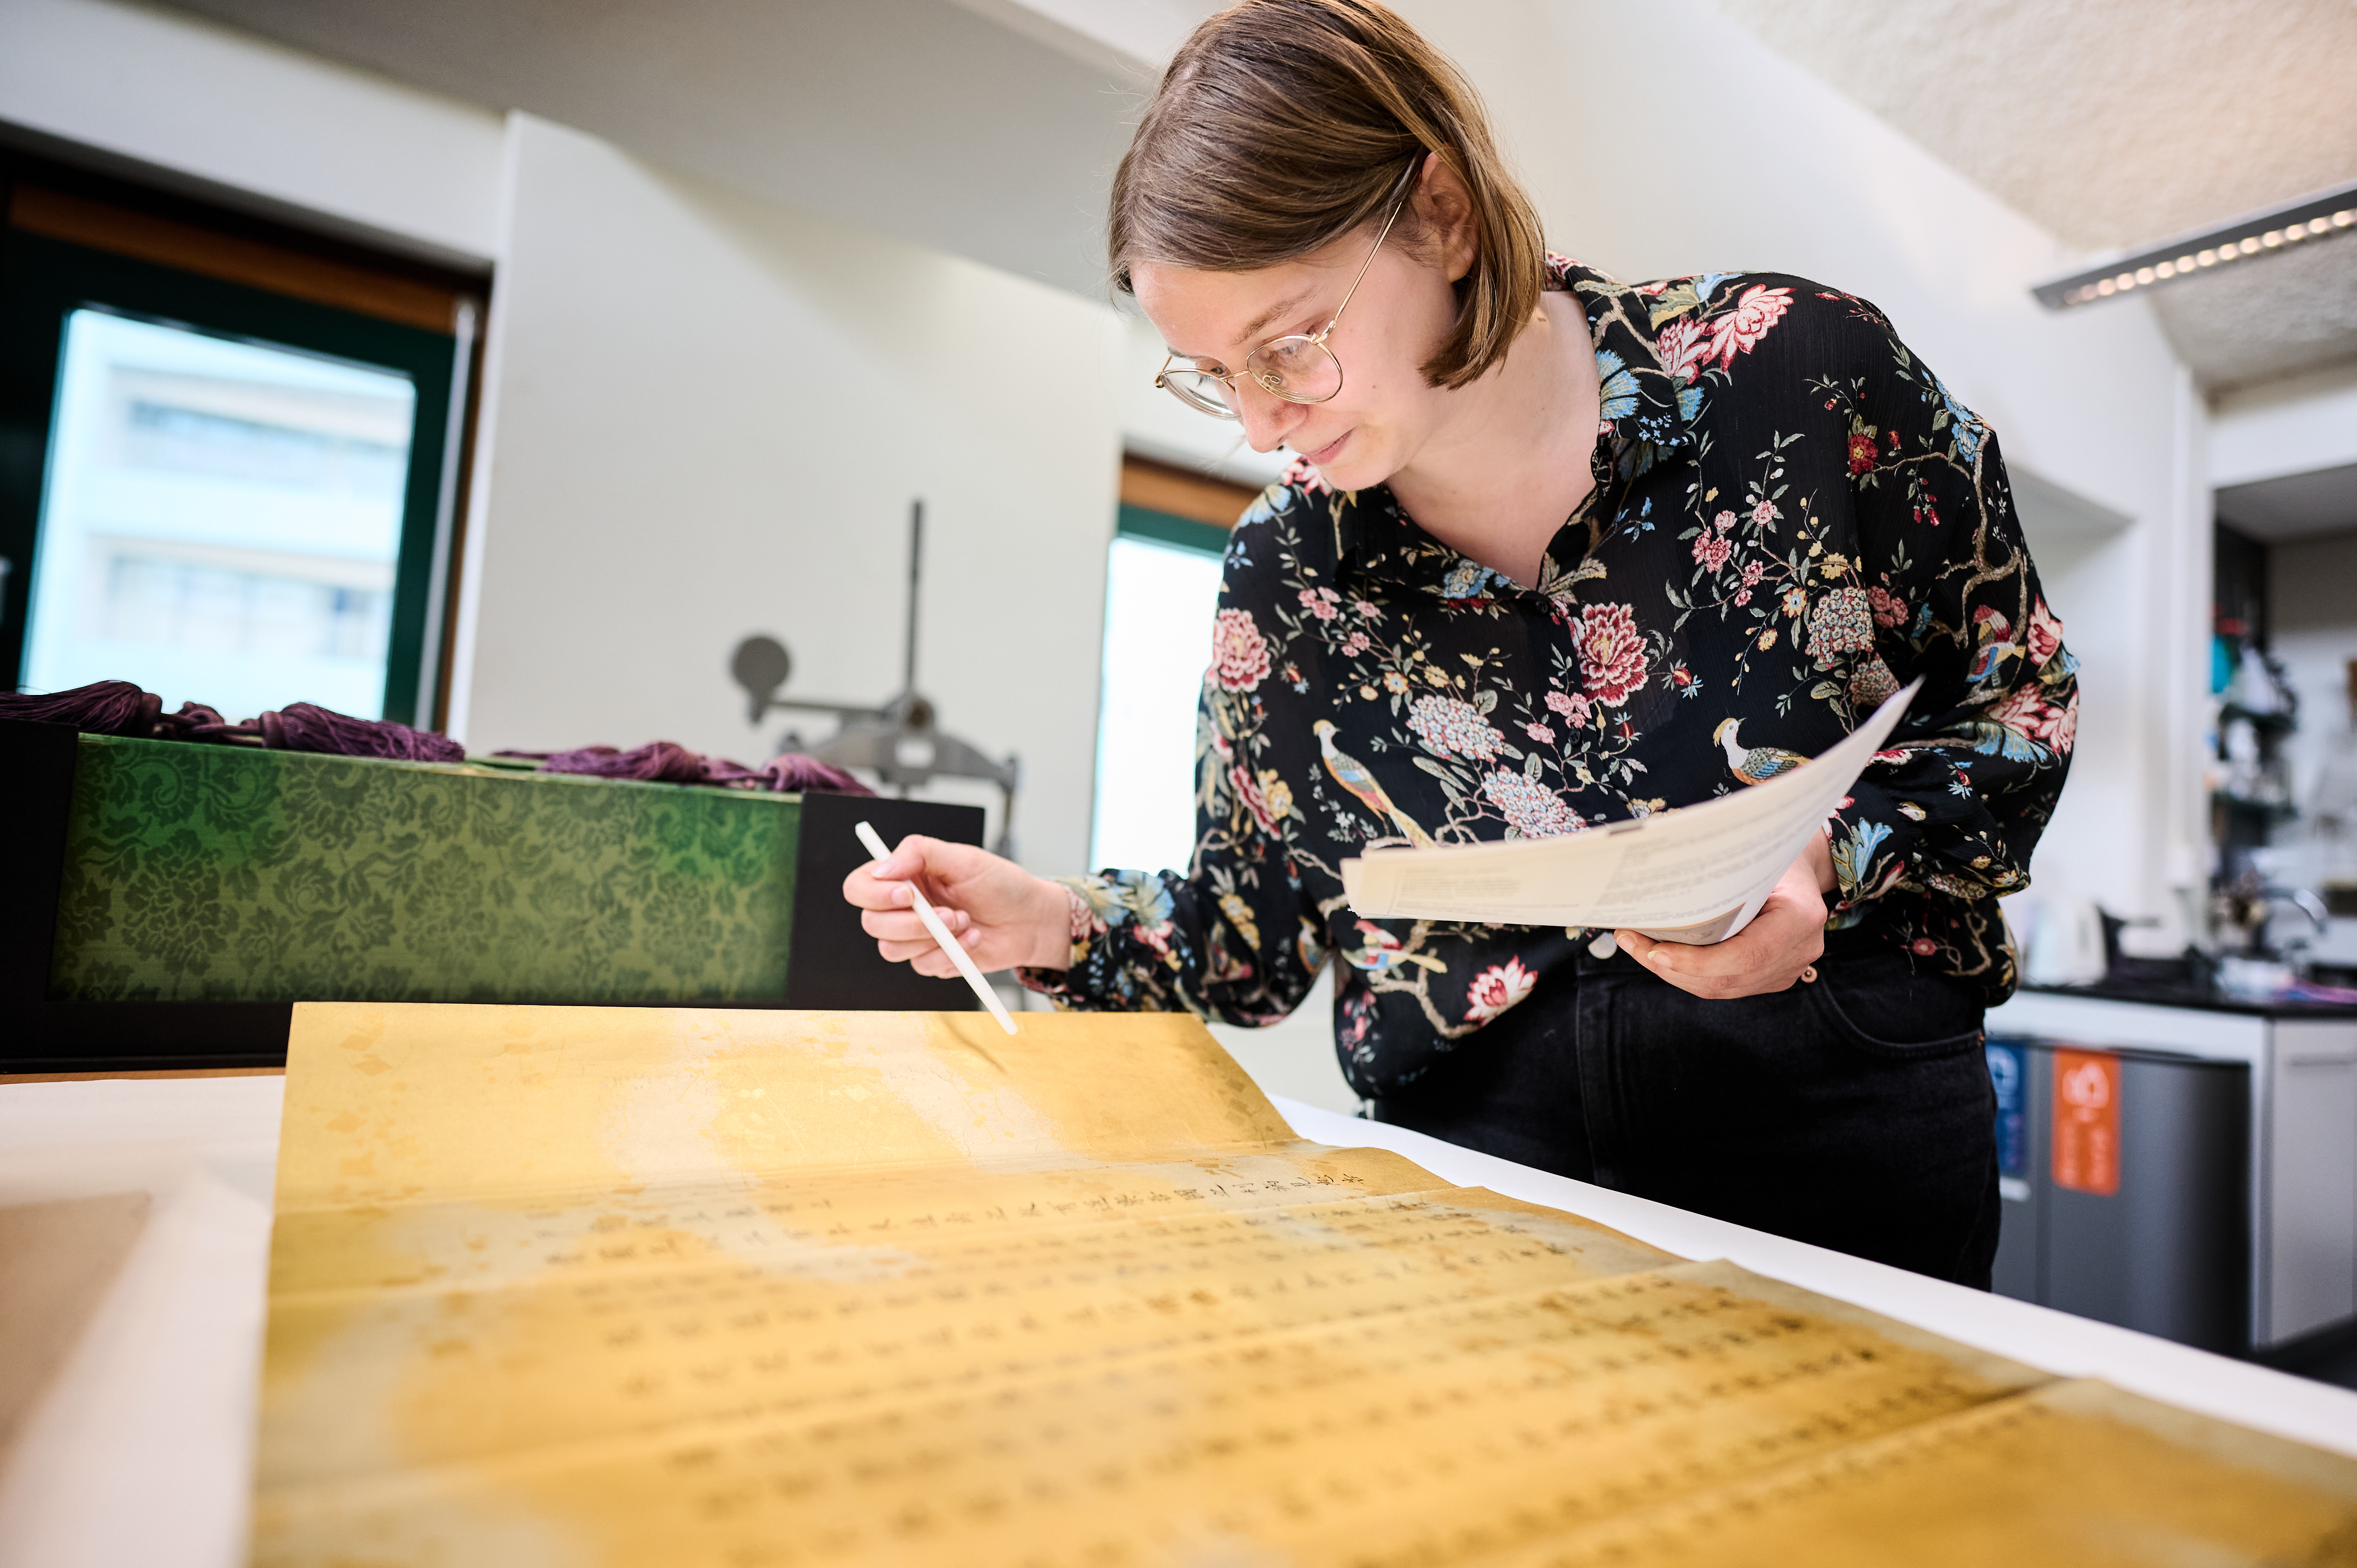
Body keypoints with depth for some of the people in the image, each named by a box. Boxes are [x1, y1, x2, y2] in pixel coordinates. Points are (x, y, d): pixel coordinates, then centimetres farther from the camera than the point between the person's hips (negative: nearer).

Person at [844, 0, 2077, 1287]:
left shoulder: (1798, 370, -9)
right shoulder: (1280, 577, -2)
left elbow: (2019, 702, 3)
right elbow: (1259, 933, 8)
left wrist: (1834, 857, -16)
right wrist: (1058, 926, -10)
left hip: (1839, 1137, 0)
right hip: (1474, 1160, 2)